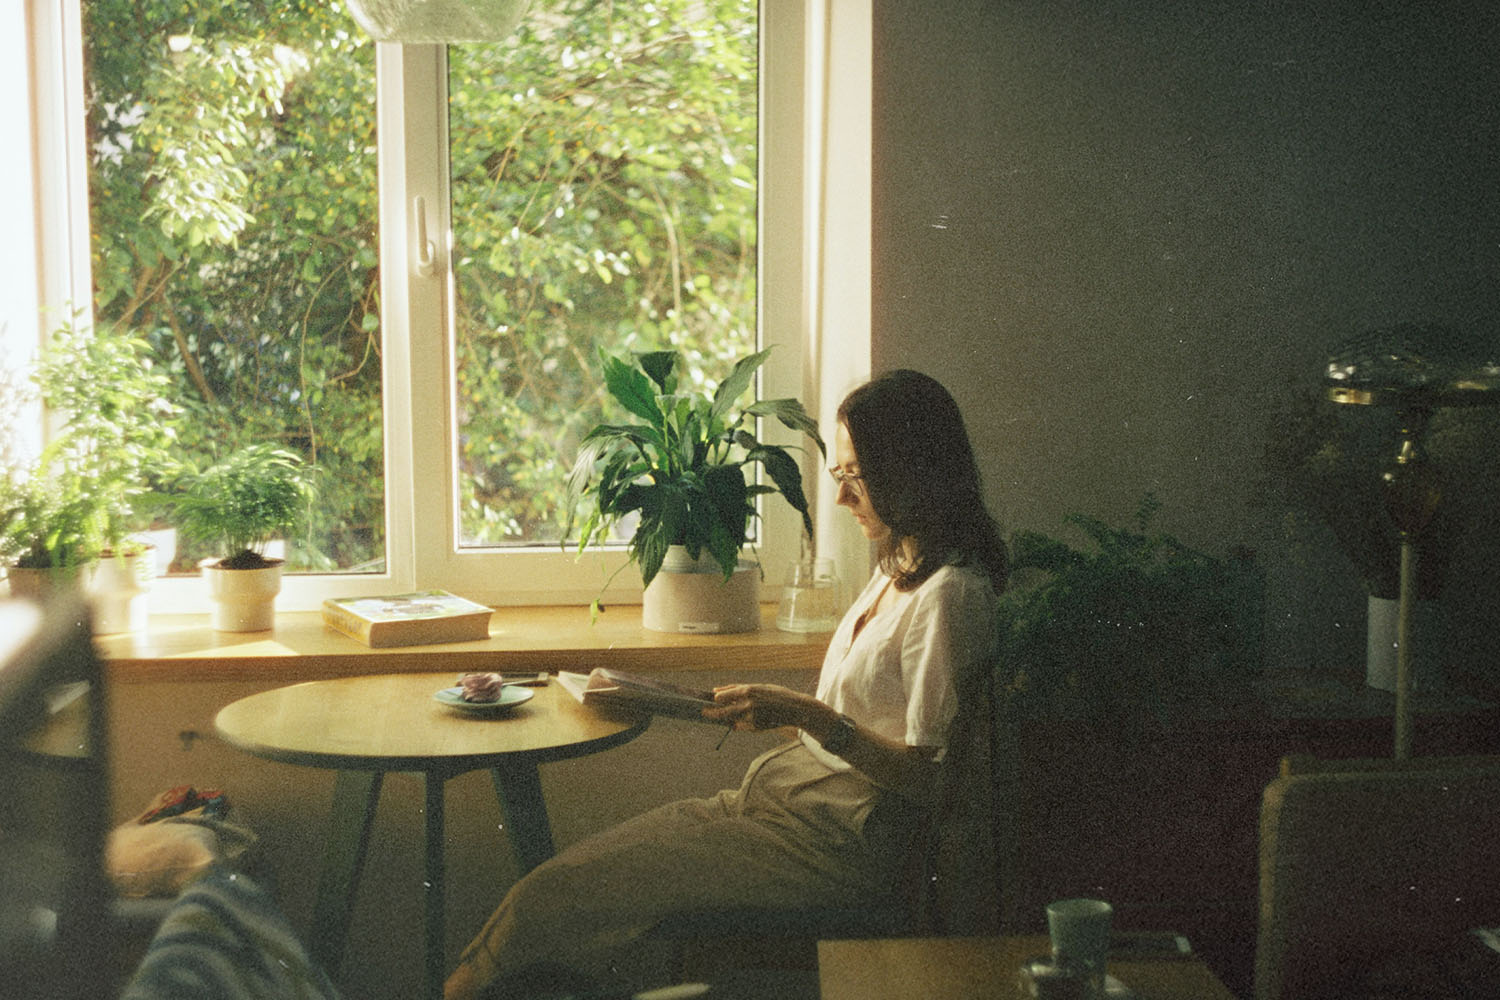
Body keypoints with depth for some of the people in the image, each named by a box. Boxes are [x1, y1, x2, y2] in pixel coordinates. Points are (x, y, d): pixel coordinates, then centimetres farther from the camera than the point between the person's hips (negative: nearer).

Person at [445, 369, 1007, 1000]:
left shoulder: (949, 594, -16)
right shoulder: (897, 569, 14)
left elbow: (927, 776, -18)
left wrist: (811, 716, -23)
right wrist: (776, 709, 8)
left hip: (835, 842, -9)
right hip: (788, 797, 10)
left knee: (546, 899, -13)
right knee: (567, 876, -3)